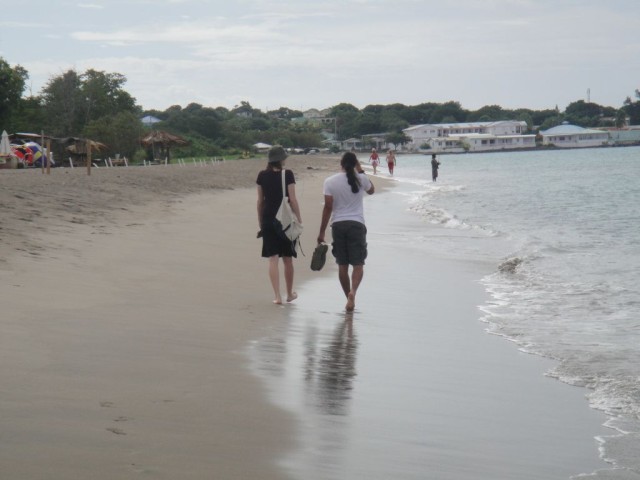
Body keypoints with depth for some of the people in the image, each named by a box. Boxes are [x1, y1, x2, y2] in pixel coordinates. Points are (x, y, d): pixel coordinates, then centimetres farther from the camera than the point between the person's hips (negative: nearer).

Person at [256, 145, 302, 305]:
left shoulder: (262, 176, 2)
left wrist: (260, 222, 16)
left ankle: (277, 296, -7)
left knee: (273, 259, 1)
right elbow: (293, 199, -9)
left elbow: (260, 201, 7)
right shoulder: (287, 175, -7)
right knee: (287, 259, 12)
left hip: (268, 220, 2)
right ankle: (290, 294, 24)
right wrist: (299, 220, -3)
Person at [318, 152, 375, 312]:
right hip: (356, 224, -1)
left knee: (342, 265, 10)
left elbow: (328, 207, -5)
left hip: (338, 225, 1)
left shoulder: (330, 182, -3)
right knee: (358, 264, -1)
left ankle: (349, 298, 17)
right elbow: (371, 190, 21)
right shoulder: (361, 179, -1)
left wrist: (322, 232, -1)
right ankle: (353, 291, -26)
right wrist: (361, 171, 22)